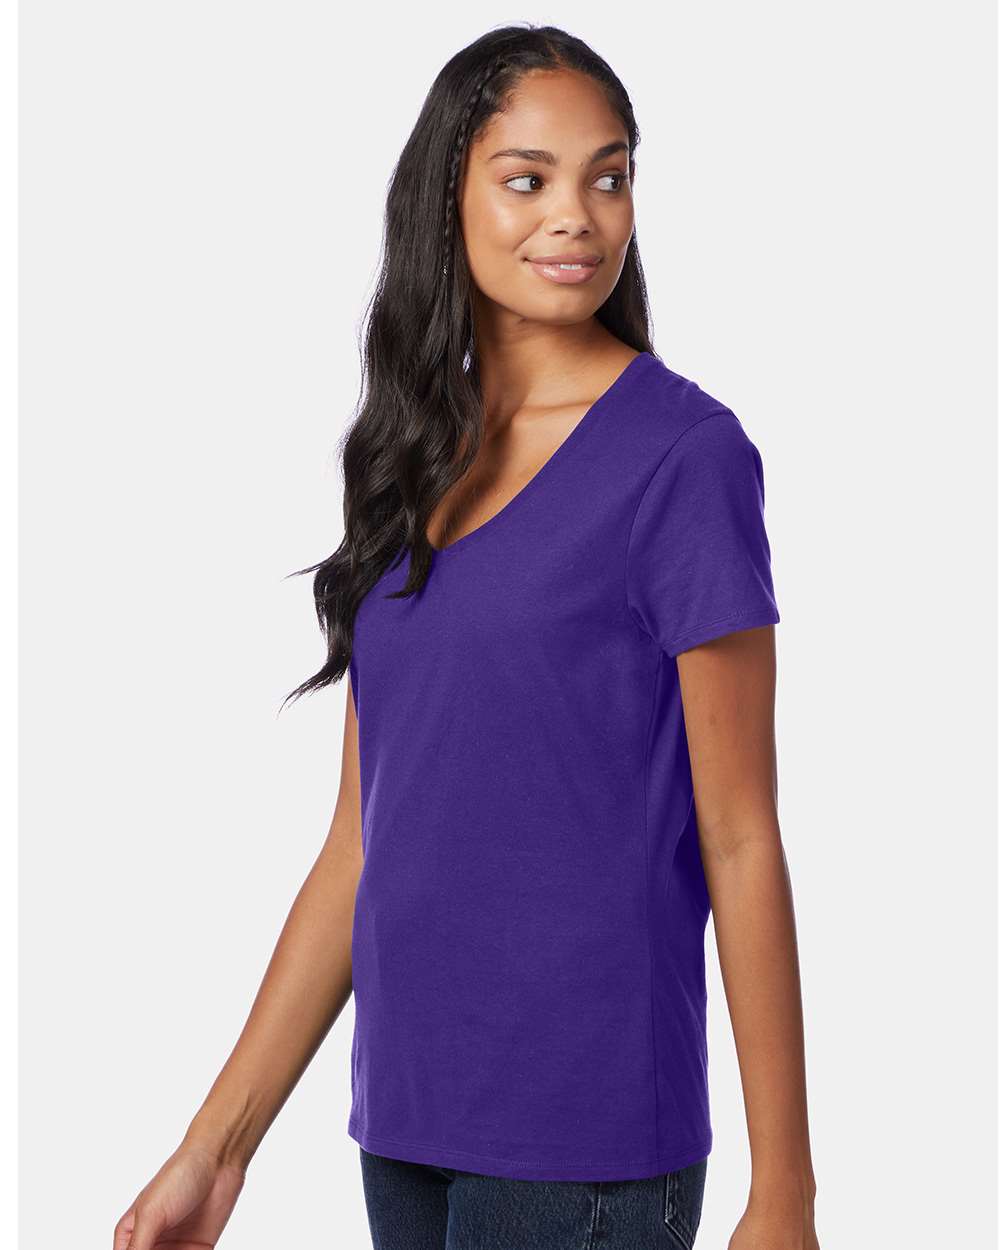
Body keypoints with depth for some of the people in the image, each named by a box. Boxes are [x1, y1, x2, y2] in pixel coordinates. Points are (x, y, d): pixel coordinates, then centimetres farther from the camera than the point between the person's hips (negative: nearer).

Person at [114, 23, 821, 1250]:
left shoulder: (682, 455, -7)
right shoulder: (413, 466, 9)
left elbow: (740, 844, -8)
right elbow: (361, 841, 10)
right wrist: (218, 1145, 9)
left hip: (586, 1146, -5)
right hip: (406, 1125, 6)